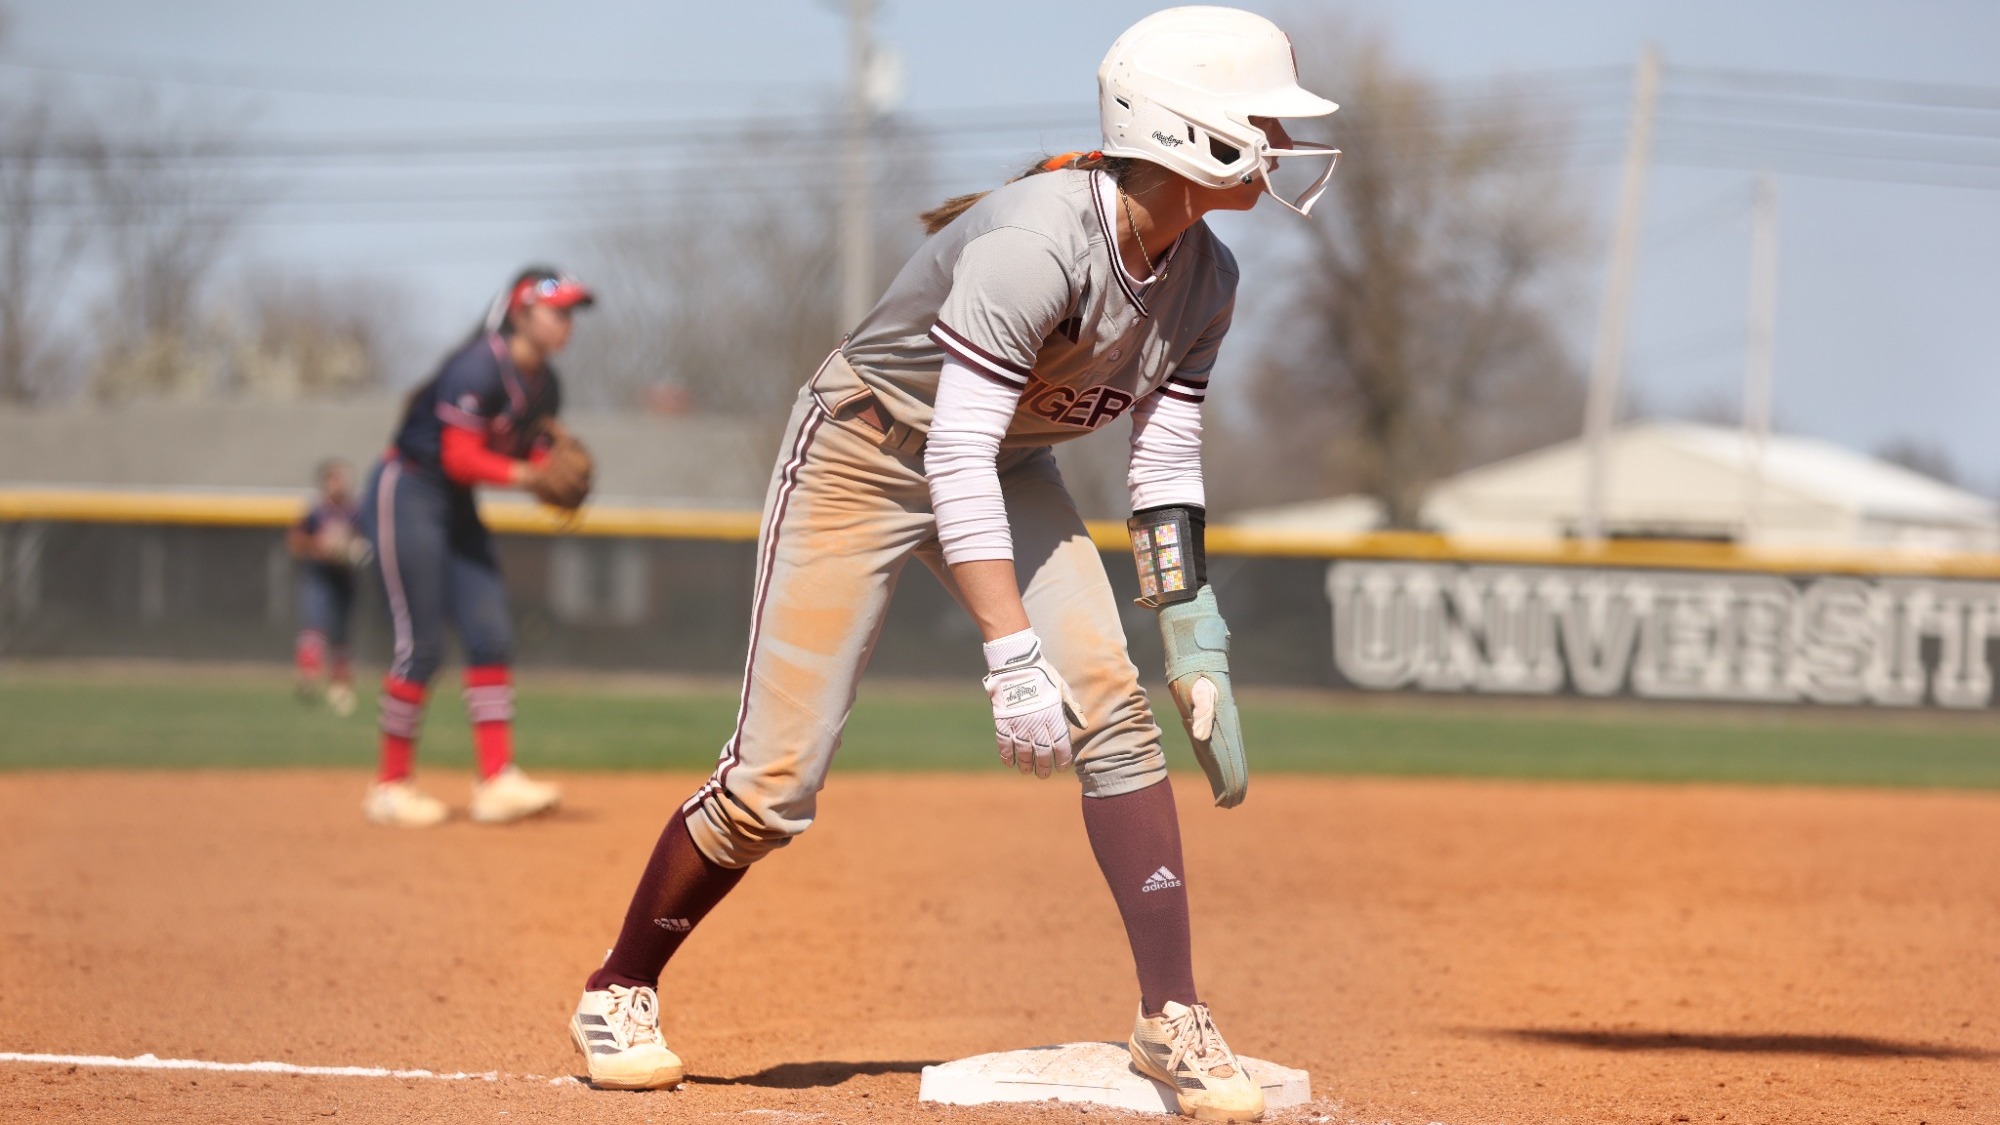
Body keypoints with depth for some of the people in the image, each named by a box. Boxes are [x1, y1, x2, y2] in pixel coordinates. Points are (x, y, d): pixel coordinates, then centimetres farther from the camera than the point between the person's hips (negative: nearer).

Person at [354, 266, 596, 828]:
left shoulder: (544, 386, 5)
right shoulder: (479, 369, -21)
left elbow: (534, 461, 8)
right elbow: (460, 459, -26)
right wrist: (529, 475, -32)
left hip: (458, 509, 9)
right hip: (406, 494, -9)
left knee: (491, 638, 0)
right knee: (421, 646, -9)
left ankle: (496, 781, -2)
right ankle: (391, 786, 1)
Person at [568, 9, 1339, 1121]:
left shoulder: (1205, 279, -10)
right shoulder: (1037, 241, -35)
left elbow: (1166, 468, -2)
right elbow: (956, 459, -37)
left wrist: (1195, 644, -11)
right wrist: (1013, 655, -41)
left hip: (1006, 468, 6)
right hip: (866, 457, -6)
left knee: (1113, 708, -14)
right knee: (775, 781, -5)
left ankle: (1174, 1020, -9)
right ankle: (621, 991, 17)